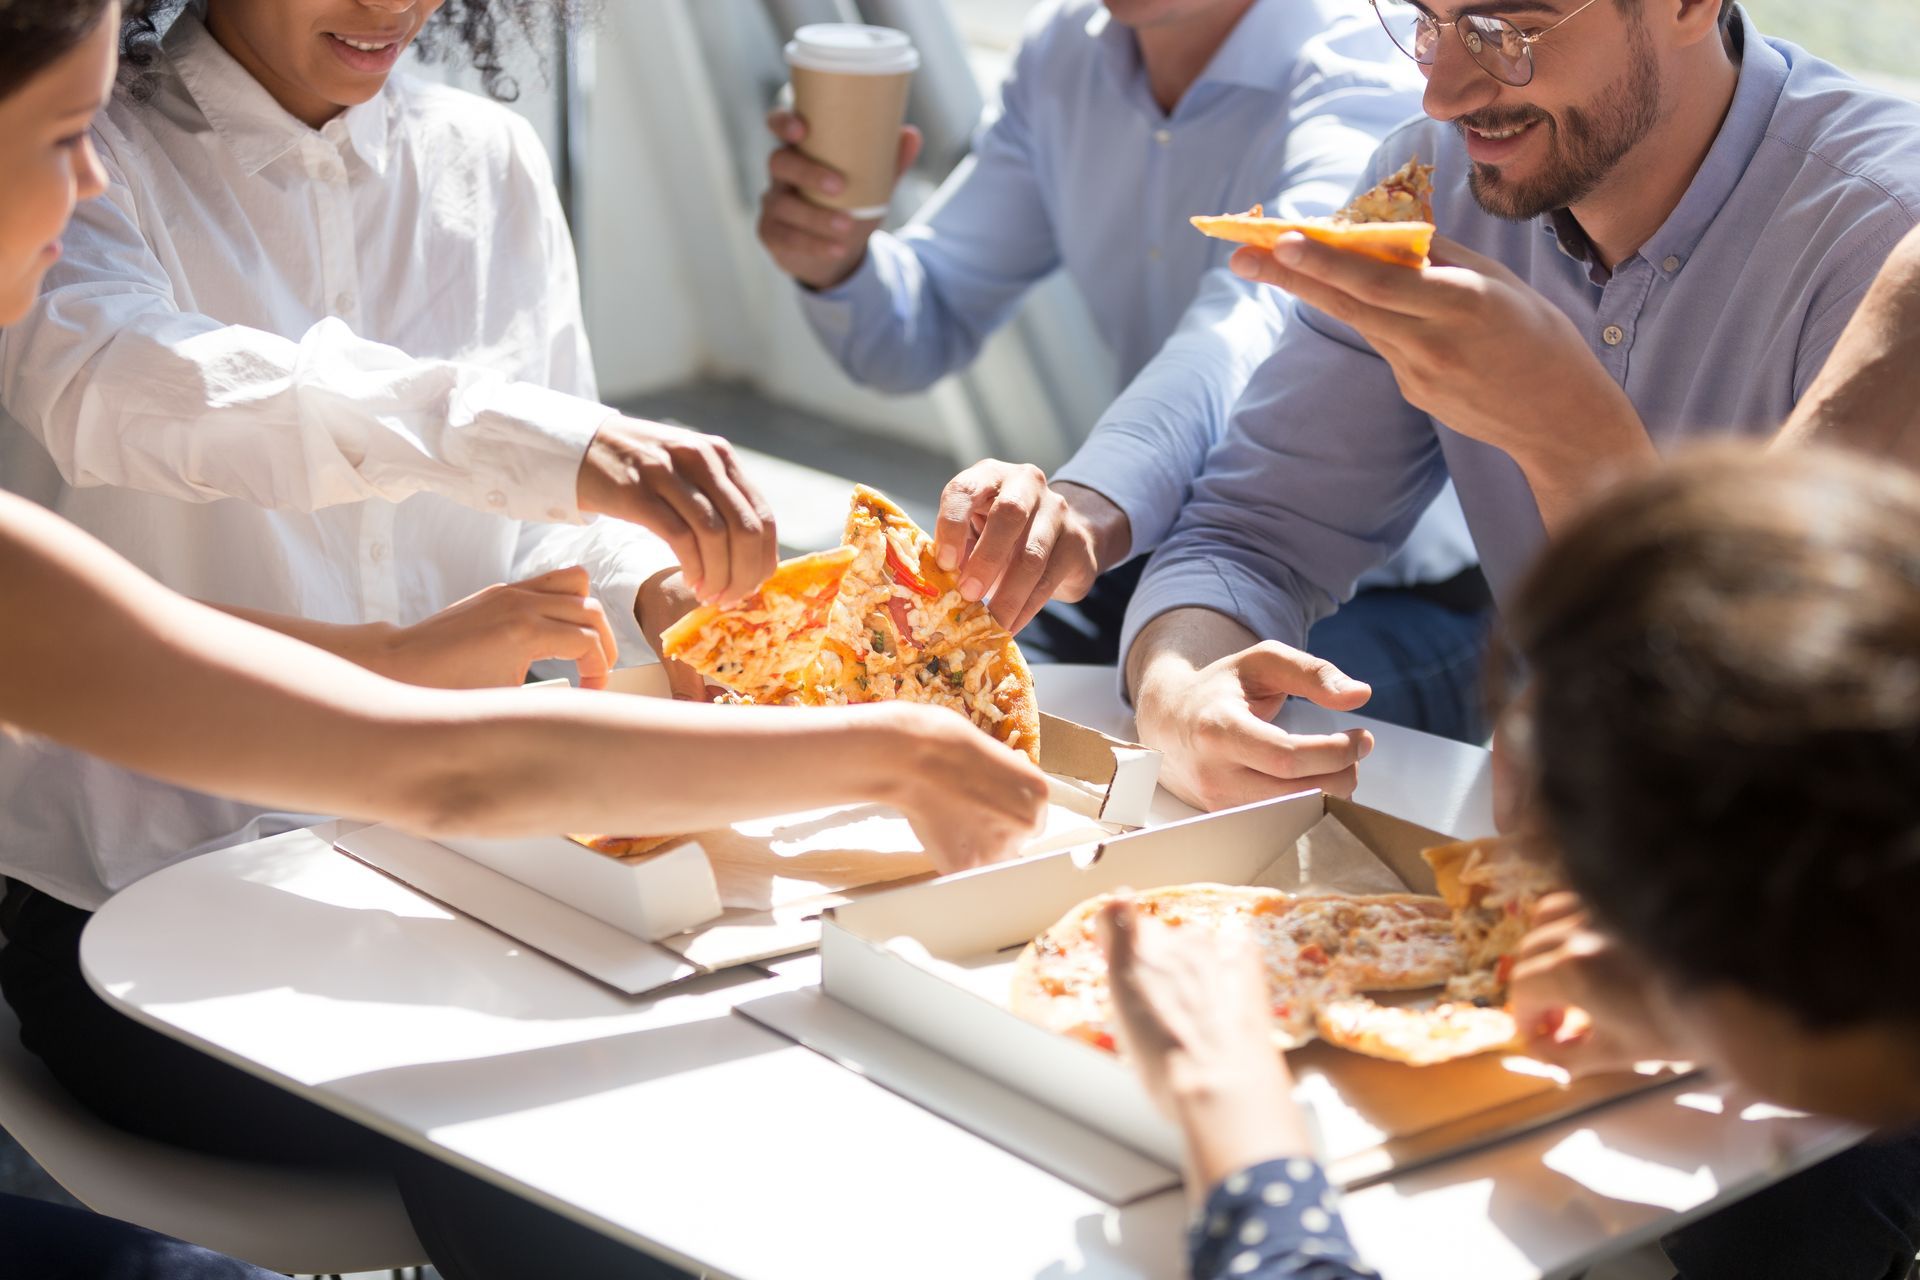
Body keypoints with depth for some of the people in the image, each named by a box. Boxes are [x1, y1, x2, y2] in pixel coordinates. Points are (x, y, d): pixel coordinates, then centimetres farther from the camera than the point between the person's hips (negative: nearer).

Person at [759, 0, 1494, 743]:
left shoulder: (1362, 77, -20)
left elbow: (1261, 318, -42)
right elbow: (921, 336, 7)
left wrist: (1093, 506, -62)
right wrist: (834, 260, -17)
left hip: (1383, 600, -6)